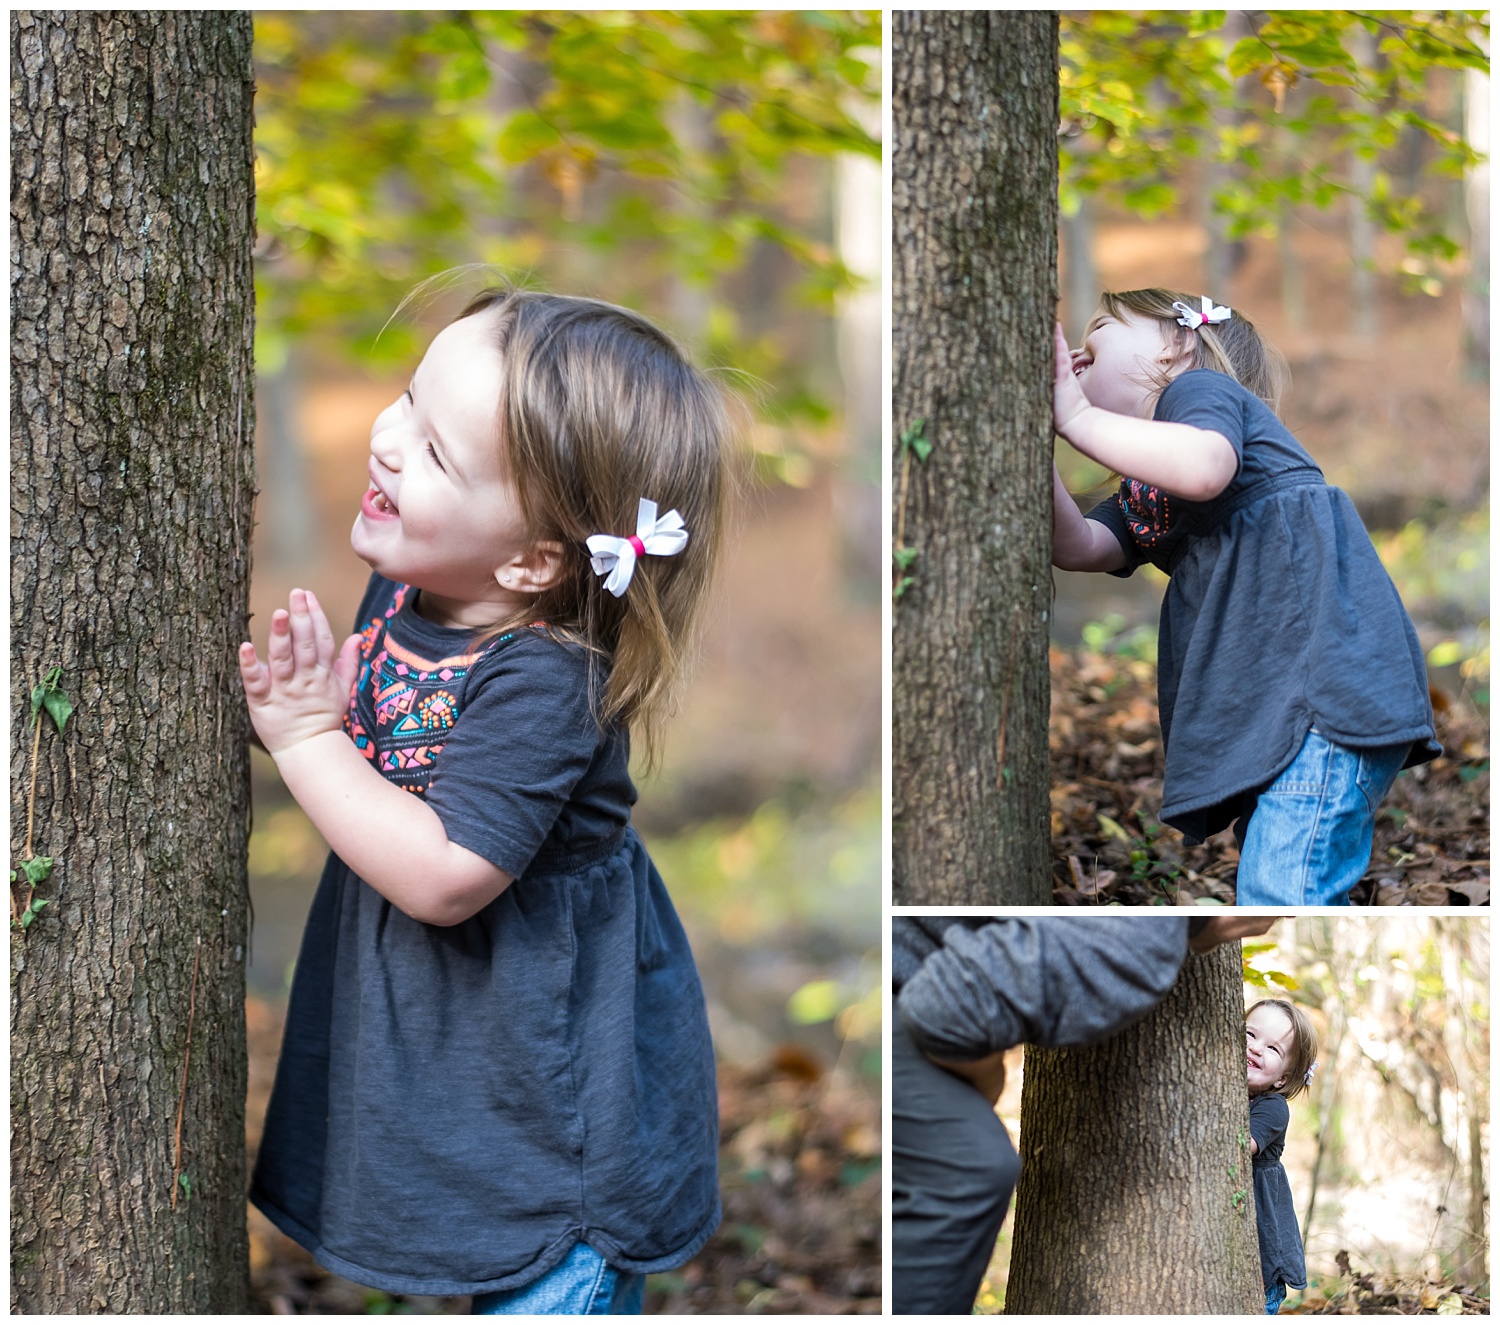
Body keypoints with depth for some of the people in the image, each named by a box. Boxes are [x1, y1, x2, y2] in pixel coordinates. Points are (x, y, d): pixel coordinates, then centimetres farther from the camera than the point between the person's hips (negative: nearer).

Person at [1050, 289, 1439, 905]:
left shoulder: (1200, 387, 5)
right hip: (1265, 712, 10)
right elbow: (1076, 546, 9)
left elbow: (1204, 468, -19)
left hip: (1330, 667, -10)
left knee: (1279, 895, -19)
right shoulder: (1137, 497, 29)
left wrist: (1076, 417, -10)